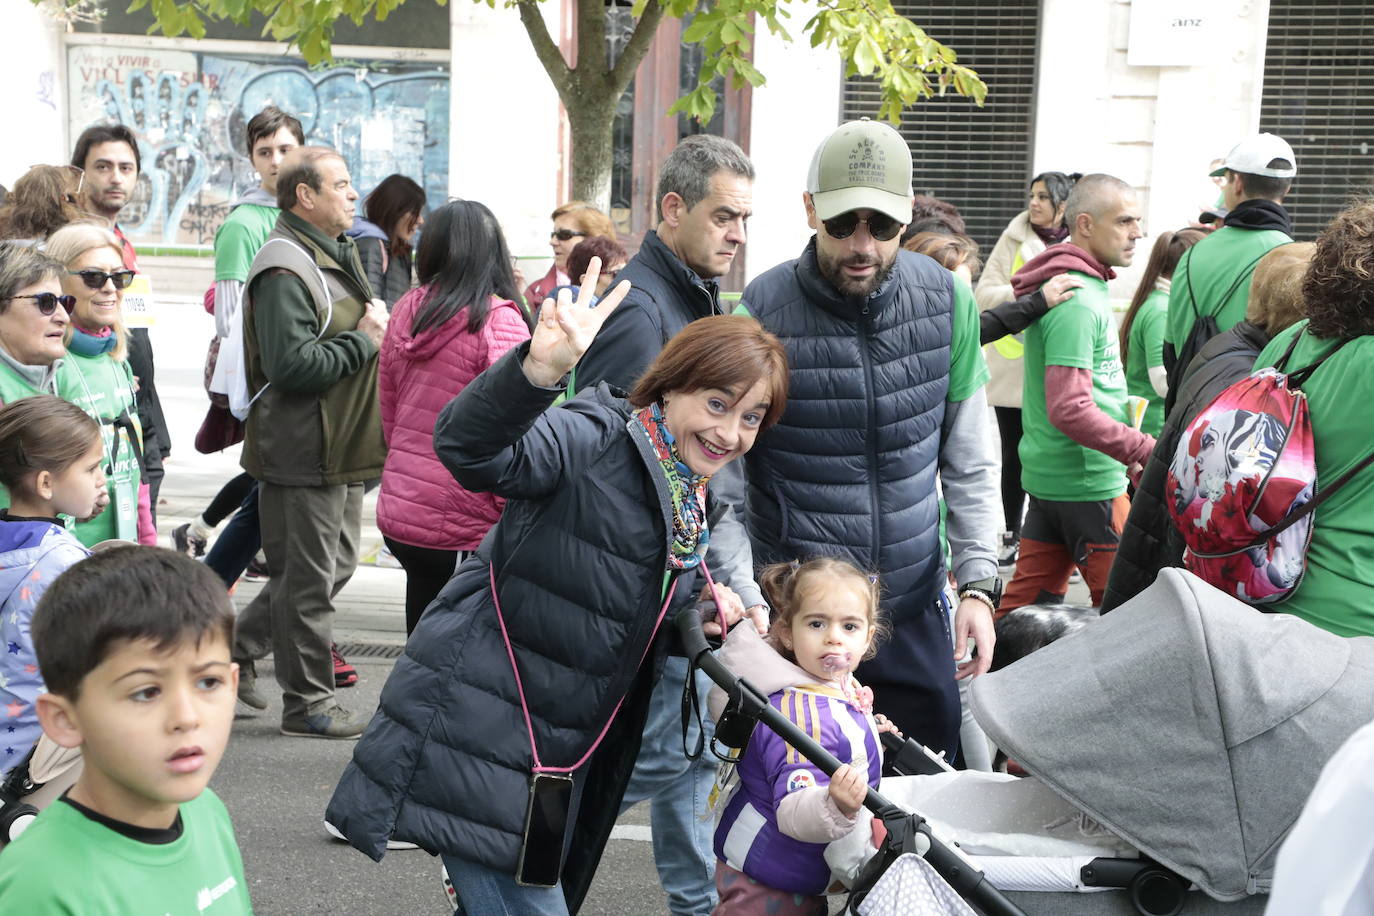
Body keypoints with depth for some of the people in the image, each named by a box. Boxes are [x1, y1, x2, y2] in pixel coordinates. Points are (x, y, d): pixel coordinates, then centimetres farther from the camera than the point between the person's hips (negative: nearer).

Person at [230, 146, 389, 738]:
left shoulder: (335, 254, 16)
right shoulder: (285, 270, -18)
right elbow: (292, 364, -28)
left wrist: (373, 324, 9)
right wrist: (364, 339, -18)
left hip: (340, 448, 10)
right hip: (302, 451, -10)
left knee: (336, 564, 19)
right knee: (310, 578, 0)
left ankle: (238, 649, 31)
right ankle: (308, 704, 12)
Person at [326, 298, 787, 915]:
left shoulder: (697, 504, 10)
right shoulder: (598, 441, -16)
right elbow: (470, 448, -34)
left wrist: (701, 611, 2)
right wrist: (540, 369, -52)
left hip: (562, 749, 8)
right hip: (480, 728, -8)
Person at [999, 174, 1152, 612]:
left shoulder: (1084, 285, 15)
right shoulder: (1077, 302, -19)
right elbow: (1070, 409, -26)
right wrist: (1148, 451, -25)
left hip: (1049, 474, 10)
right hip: (1086, 484, -10)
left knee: (1028, 600, 13)